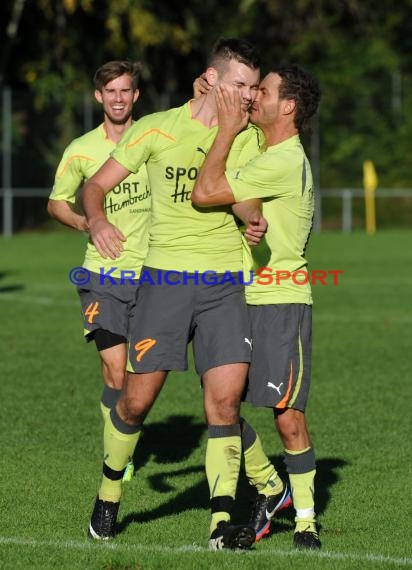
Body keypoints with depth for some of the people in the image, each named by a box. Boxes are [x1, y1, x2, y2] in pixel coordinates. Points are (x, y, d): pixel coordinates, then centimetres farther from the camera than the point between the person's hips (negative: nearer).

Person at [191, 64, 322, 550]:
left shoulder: (284, 163, -18)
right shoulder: (267, 155, 14)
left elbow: (204, 193, -21)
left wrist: (228, 128, -16)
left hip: (281, 302, -9)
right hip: (243, 300, 9)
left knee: (288, 417, -7)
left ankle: (305, 519, 2)